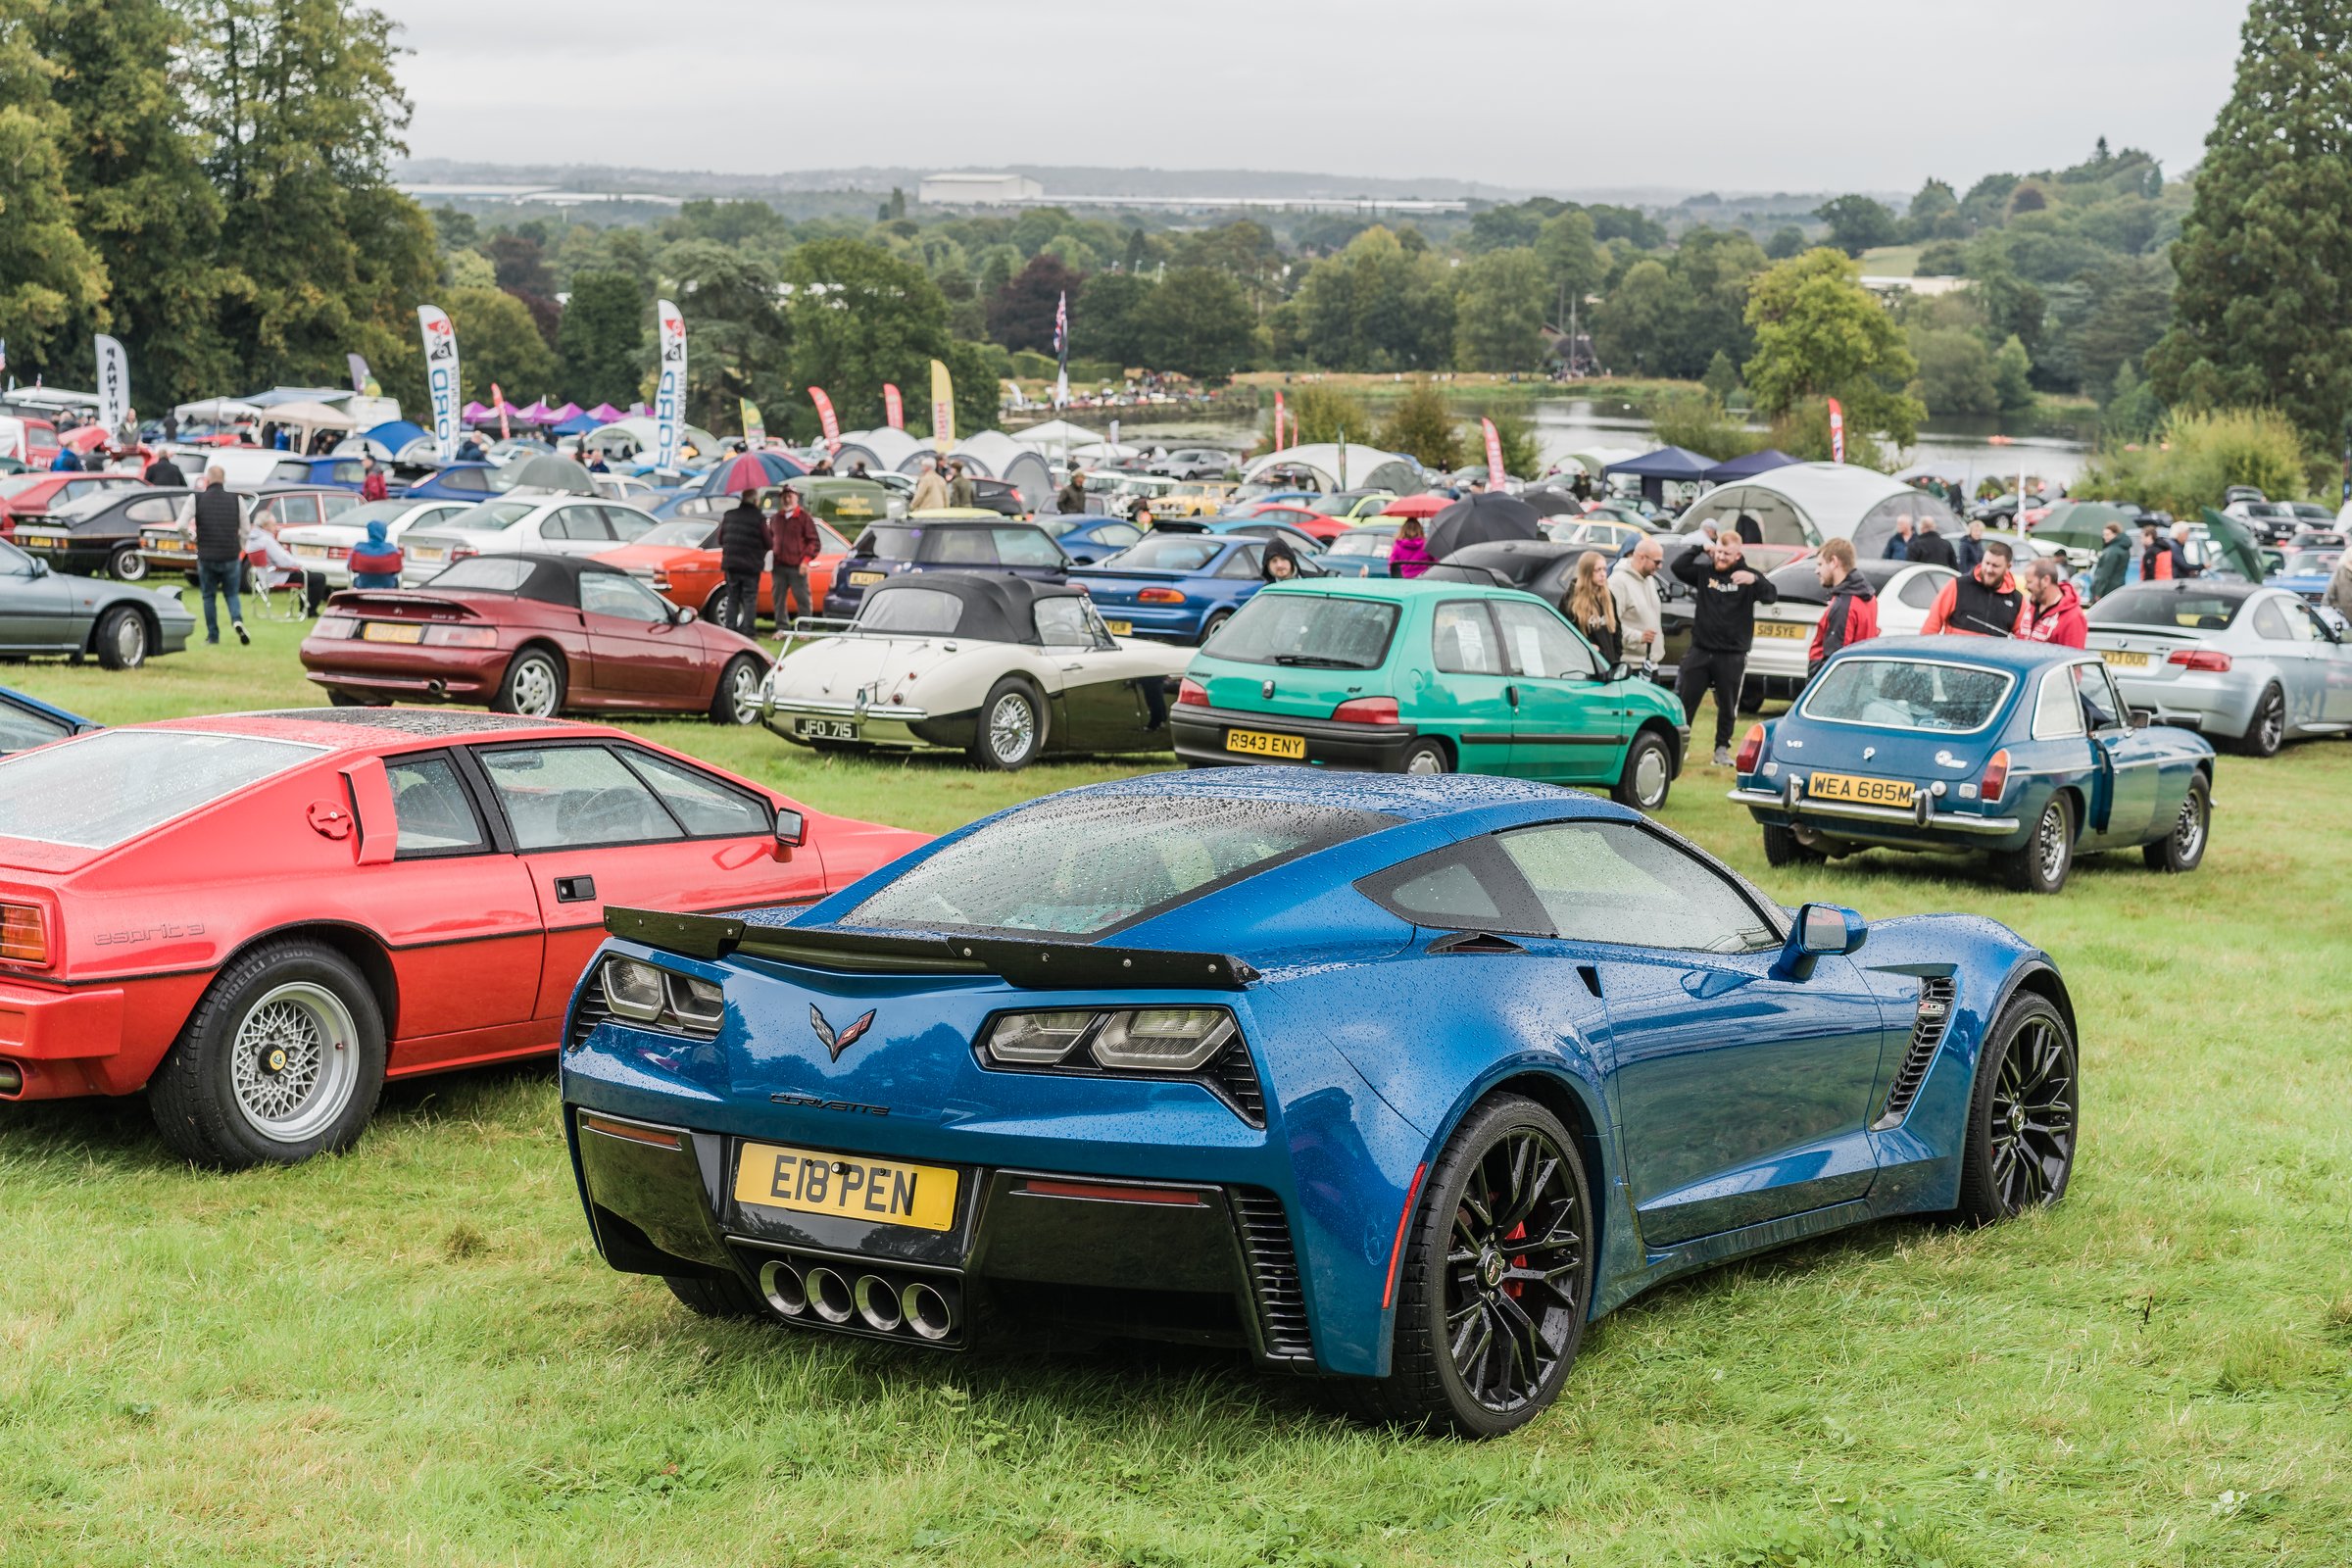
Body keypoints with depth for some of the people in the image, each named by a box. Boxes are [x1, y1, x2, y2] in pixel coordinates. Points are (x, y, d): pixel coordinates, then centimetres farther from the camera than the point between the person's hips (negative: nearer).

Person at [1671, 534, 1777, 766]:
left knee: (1727, 707, 7)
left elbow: (1771, 596, -16)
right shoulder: (1705, 572, 5)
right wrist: (1700, 549, -11)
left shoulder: (1747, 577, -3)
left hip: (1732, 655, -2)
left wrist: (1754, 579, -36)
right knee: (1684, 701, 3)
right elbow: (1678, 567, -3)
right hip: (1700, 651, 2)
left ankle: (1722, 749, 19)